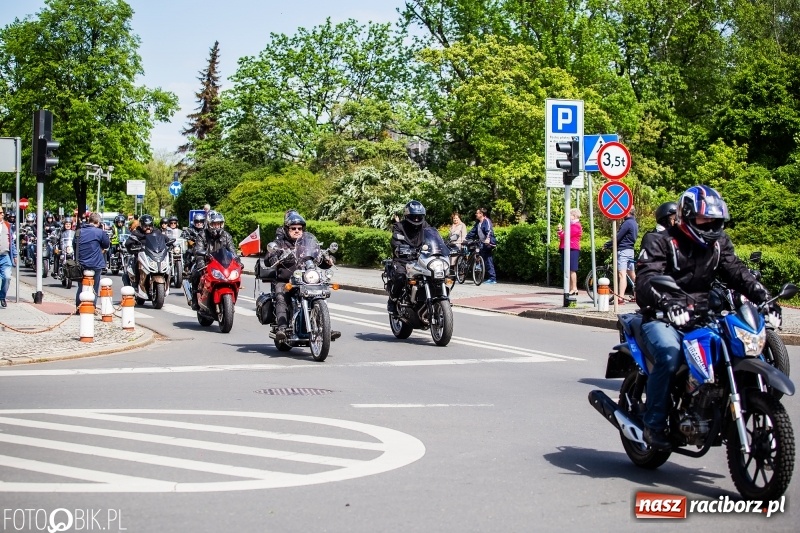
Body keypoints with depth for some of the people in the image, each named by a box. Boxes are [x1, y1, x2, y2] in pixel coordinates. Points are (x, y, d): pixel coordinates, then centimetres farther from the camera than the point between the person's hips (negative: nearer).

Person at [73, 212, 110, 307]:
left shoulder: (79, 232, 5)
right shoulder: (99, 232, -10)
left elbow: (74, 247, 12)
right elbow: (107, 245, 0)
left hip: (81, 264, 5)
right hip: (95, 264, -5)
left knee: (81, 288, 14)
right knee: (94, 289, 4)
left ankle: (78, 308, 17)